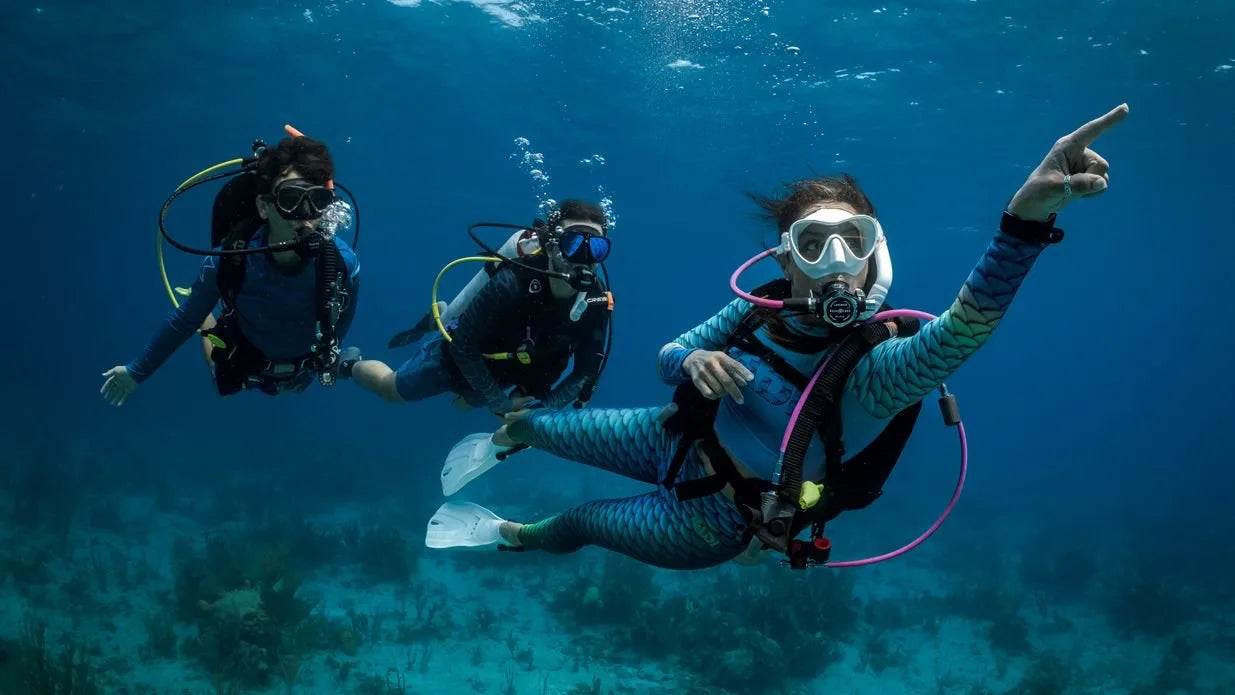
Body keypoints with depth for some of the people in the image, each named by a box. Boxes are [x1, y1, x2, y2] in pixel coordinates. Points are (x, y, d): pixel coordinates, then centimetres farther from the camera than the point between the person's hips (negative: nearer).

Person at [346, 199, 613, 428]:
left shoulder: (596, 303, -28)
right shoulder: (514, 283, -42)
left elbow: (586, 373, -19)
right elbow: (463, 347, -33)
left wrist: (541, 409, -33)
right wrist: (499, 403, -32)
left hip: (497, 371, 5)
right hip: (455, 357, -5)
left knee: (466, 401, 37)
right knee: (392, 390, 19)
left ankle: (435, 323, 53)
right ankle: (348, 364, 51)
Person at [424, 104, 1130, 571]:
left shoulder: (876, 367, -34)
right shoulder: (761, 307, -19)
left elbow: (962, 328, -56)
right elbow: (668, 353, -5)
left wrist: (1028, 217, -73)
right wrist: (694, 360, -31)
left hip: (708, 521, -4)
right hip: (677, 438, 4)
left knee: (578, 523, 17)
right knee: (541, 426, 22)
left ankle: (513, 535, 55)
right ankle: (504, 437, 60)